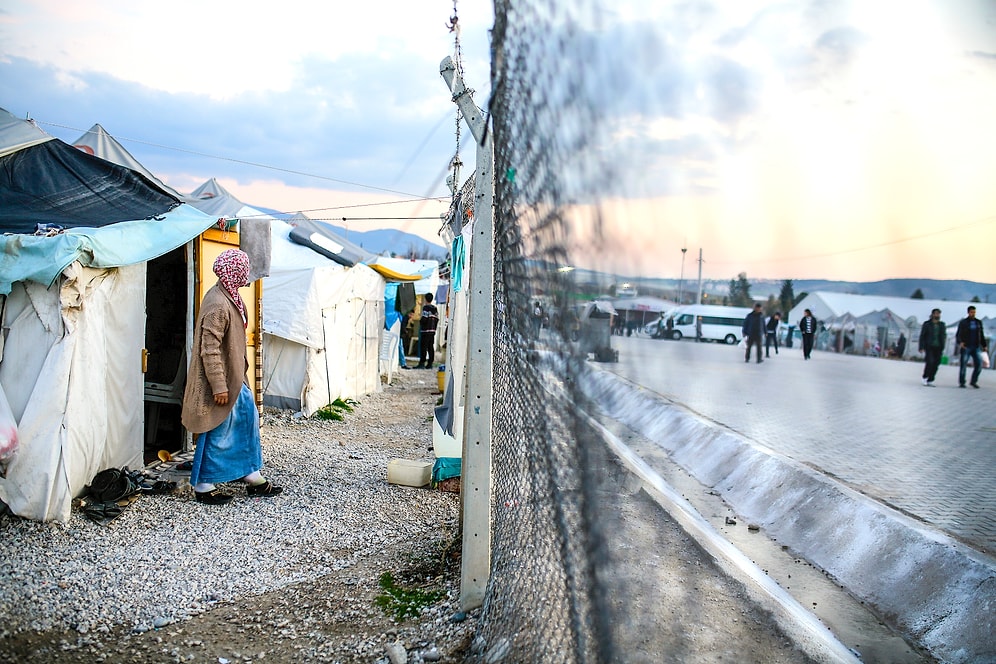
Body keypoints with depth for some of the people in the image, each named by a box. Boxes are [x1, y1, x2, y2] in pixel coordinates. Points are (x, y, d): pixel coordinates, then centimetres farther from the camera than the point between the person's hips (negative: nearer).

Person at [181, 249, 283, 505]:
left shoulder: (229, 297, 7)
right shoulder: (218, 305, -24)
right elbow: (209, 350, -24)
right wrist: (219, 386, -23)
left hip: (233, 377, 10)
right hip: (220, 380, -10)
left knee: (248, 417, 15)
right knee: (218, 432, 0)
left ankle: (253, 477, 24)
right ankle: (203, 486, 14)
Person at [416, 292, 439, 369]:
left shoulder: (425, 307, -9)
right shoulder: (435, 308, 12)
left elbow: (424, 319, -17)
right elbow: (437, 319, 11)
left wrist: (420, 322, 3)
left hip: (425, 331, -7)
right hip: (433, 331, 7)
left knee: (423, 347, -6)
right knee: (431, 347, 8)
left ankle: (422, 363, -9)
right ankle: (430, 363, 8)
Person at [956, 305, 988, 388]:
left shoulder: (978, 322, 13)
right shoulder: (963, 322, 1)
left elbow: (981, 335, 21)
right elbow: (958, 334, -4)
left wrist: (984, 345, 13)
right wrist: (960, 342, -22)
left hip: (976, 347, 4)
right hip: (966, 347, -4)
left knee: (979, 364, -6)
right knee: (963, 365, -2)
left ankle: (974, 381, 7)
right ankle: (961, 383, 8)